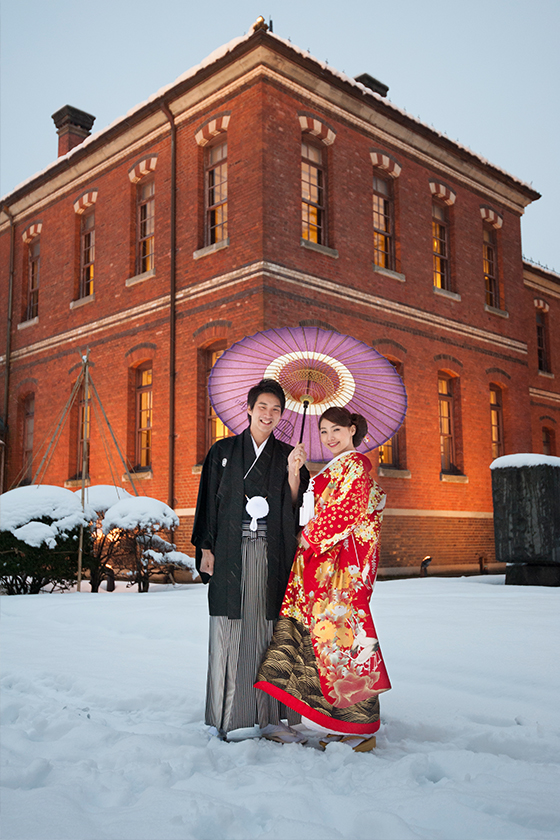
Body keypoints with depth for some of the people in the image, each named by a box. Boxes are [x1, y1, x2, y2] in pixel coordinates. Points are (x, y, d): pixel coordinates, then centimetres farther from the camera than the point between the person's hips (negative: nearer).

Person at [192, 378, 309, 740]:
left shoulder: (287, 455, 11)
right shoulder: (223, 451, 10)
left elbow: (295, 507, 4)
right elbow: (209, 500, 7)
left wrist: (293, 472, -11)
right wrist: (206, 548, -1)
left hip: (272, 554, 1)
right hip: (231, 553, 0)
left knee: (268, 627, -1)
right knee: (230, 628, -2)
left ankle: (270, 713, 7)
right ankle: (229, 715, 7)